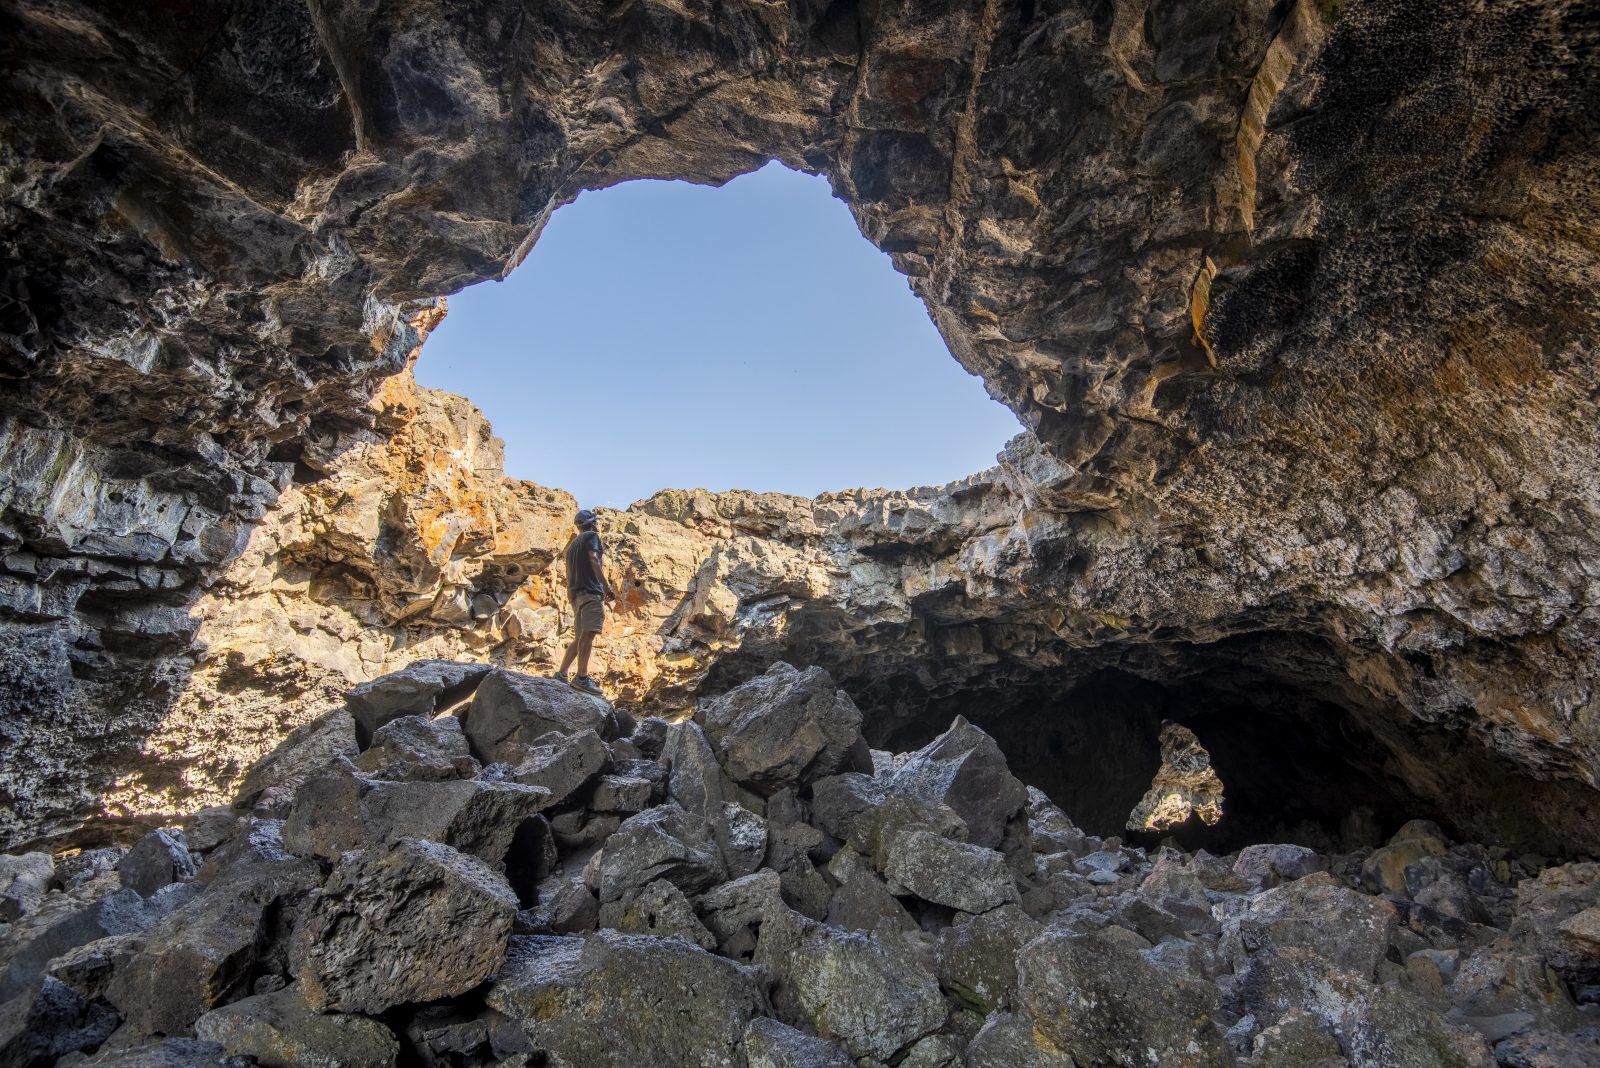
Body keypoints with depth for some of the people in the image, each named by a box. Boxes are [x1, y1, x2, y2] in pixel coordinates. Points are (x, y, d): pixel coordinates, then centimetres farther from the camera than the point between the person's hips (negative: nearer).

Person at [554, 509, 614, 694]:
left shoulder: (573, 543, 27)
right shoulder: (592, 536, 4)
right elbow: (593, 560, -13)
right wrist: (606, 586, -19)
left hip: (576, 594, 9)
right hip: (591, 591, -9)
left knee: (580, 637, 12)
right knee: (588, 634, -16)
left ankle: (561, 674, 10)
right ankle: (582, 678, -25)